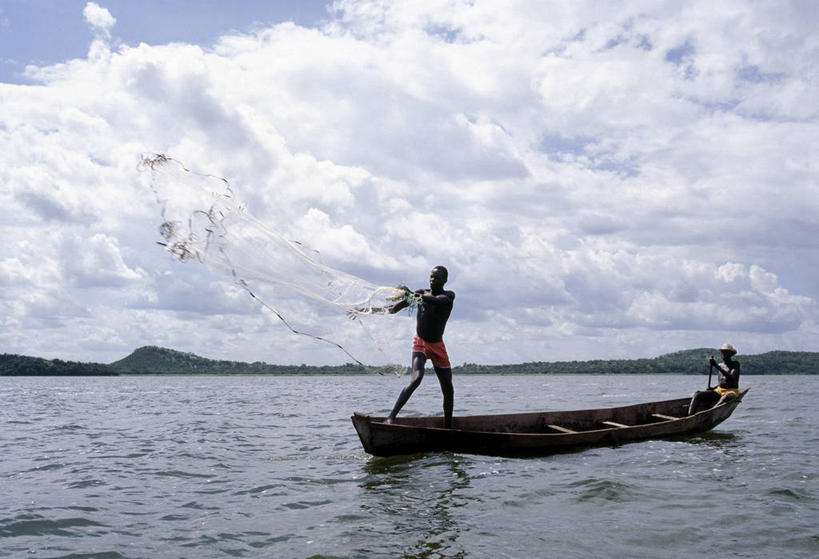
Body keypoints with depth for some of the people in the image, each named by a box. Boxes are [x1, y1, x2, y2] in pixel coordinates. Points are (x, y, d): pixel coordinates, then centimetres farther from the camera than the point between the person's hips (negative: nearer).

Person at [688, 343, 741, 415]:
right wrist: (713, 388, 3)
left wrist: (717, 366, -25)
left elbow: (732, 378, -20)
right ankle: (690, 416, -36)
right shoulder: (720, 365, 17)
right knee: (698, 394, -17)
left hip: (731, 392, -6)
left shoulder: (735, 364, -1)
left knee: (725, 398, -43)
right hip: (719, 390, 6)